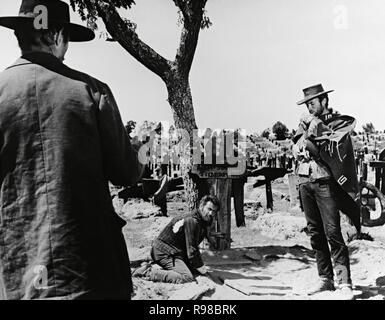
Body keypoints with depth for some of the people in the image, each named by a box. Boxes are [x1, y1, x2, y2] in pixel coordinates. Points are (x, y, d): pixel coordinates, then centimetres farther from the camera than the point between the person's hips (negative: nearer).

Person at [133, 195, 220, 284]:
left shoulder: (203, 222, 11)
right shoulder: (191, 221, -21)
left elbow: (194, 247, 19)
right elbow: (191, 250, -21)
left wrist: (201, 266, 11)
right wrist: (201, 268, -12)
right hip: (165, 252, -11)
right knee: (187, 277, -24)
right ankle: (148, 272, -18)